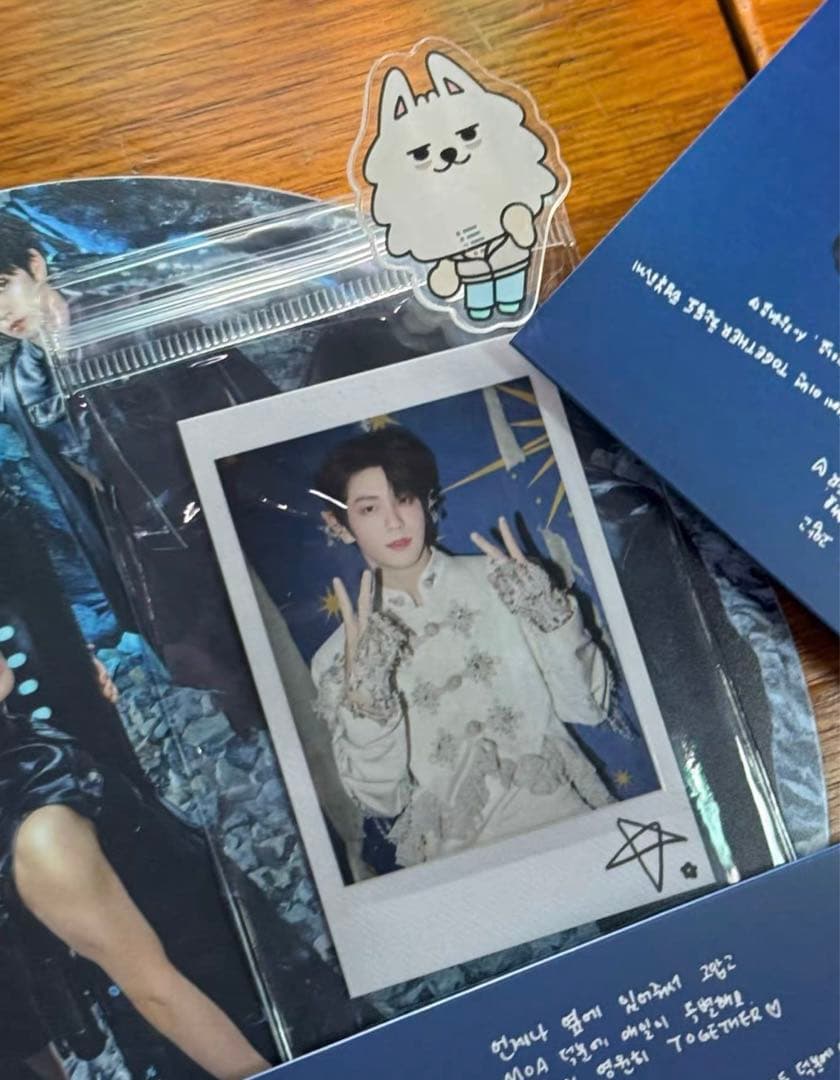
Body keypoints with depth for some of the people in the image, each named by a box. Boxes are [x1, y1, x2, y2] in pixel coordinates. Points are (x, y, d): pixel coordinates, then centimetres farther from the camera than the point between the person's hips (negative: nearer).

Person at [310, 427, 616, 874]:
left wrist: (549, 611, -12)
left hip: (563, 810, 1)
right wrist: (363, 692, -18)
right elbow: (381, 799, -5)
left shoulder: (496, 582, 1)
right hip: (455, 852, 0)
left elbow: (590, 706, 1)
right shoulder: (337, 660, 2)